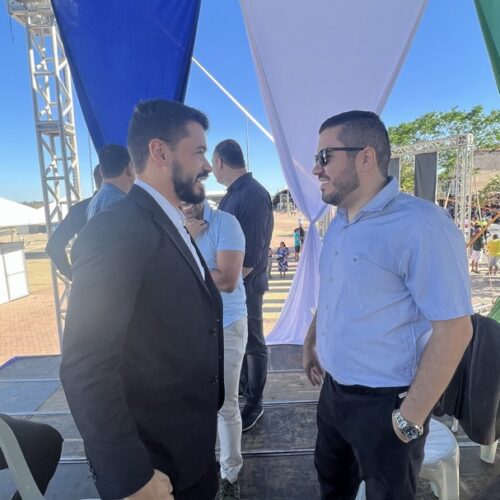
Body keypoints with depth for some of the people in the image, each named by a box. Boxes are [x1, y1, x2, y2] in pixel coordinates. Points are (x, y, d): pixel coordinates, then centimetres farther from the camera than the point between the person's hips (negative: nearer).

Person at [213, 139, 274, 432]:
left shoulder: (252, 196, -22)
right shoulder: (234, 193, 8)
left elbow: (250, 257, -25)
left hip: (245, 284, -9)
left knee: (253, 343, 7)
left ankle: (254, 405, 25)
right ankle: (244, 386, 43)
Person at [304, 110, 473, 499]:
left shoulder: (421, 226, -22)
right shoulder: (339, 223, 4)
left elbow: (454, 330, -22)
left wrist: (410, 418, -18)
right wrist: (312, 342, 12)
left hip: (383, 403, -7)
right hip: (333, 390, 7)